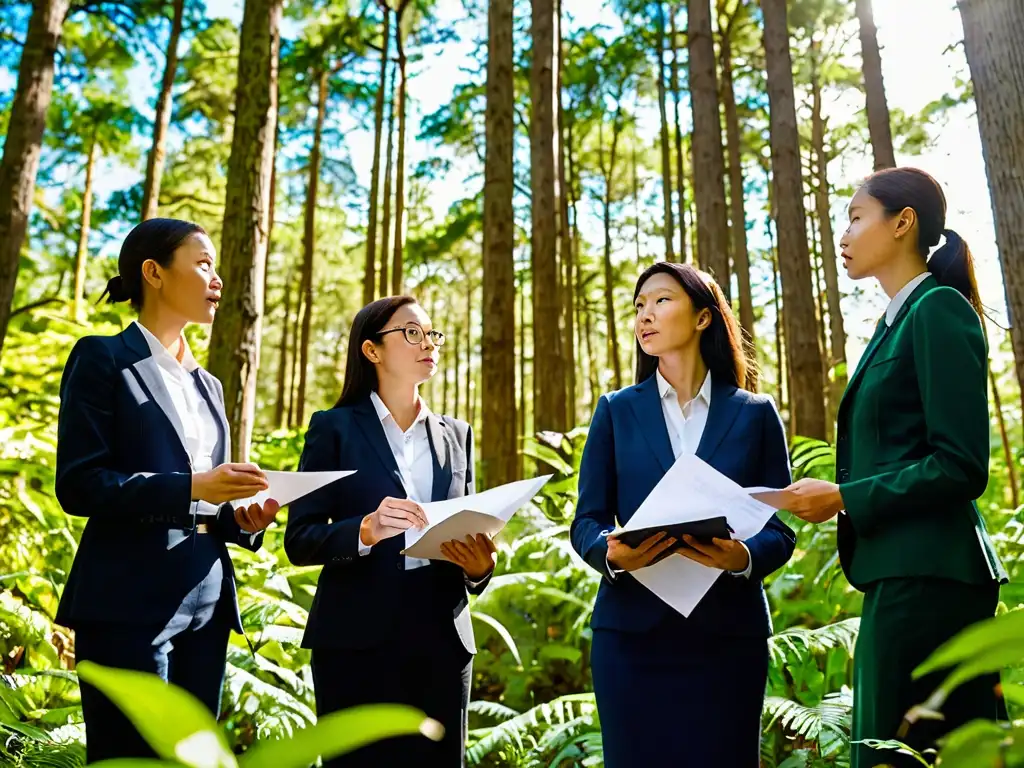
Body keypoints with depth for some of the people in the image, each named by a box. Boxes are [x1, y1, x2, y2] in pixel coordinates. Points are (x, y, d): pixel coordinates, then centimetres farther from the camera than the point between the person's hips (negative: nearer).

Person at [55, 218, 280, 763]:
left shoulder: (207, 385, 18)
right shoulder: (103, 359, -3)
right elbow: (78, 484, -12)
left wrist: (241, 519, 1)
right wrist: (191, 487, -20)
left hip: (205, 601, 7)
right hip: (131, 602, -7)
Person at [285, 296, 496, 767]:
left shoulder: (457, 435, 11)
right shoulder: (335, 428, 0)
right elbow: (299, 541, -5)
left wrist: (480, 565, -7)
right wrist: (365, 530, -23)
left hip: (442, 641, 4)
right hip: (357, 643, -3)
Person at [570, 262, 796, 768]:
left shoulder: (755, 414, 6)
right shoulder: (617, 411, 8)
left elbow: (780, 529, 3)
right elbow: (586, 521, 4)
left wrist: (744, 558, -18)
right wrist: (611, 553, -17)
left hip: (728, 631, 0)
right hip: (632, 630, 1)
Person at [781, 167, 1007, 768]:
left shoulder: (939, 310, -9)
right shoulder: (898, 320, 18)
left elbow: (962, 465, -16)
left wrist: (844, 497, -14)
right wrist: (845, 497, 10)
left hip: (928, 577, -9)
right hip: (901, 572, 9)